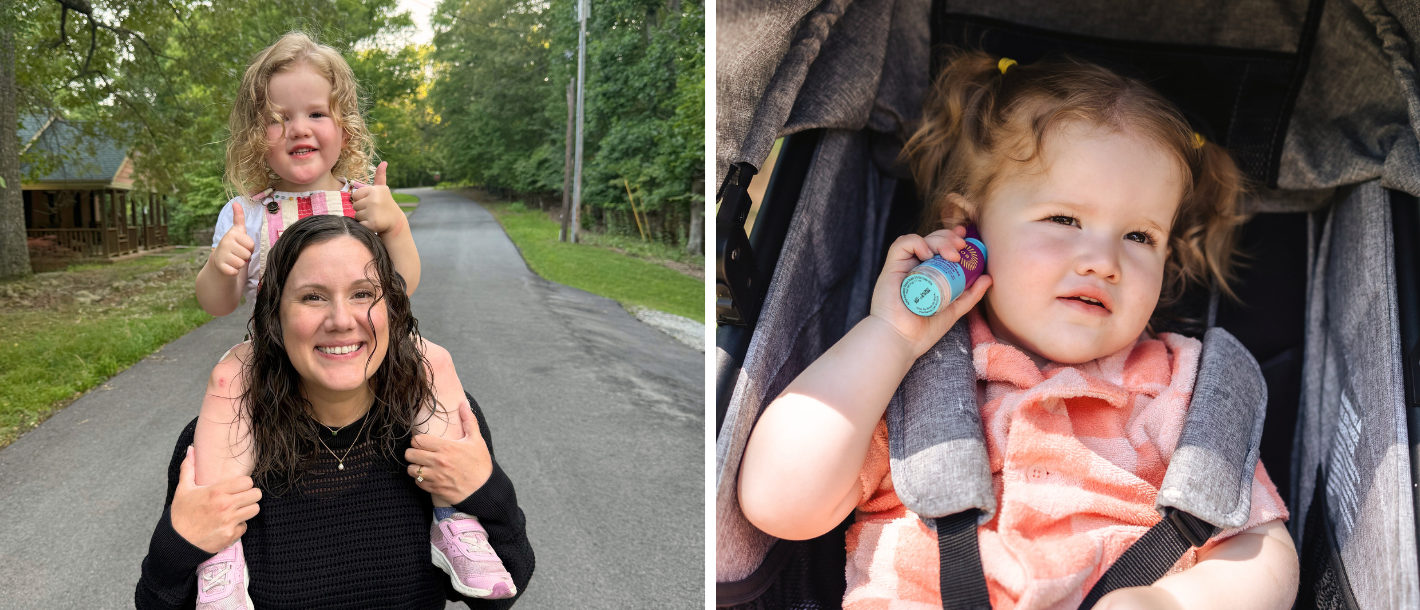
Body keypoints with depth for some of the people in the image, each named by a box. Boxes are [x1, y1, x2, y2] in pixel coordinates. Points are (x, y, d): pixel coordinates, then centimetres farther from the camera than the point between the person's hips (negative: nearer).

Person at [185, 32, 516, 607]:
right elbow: (217, 304, 3)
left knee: (434, 361, -22)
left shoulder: (365, 200, 4)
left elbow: (403, 286, -2)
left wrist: (394, 224, -18)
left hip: (366, 350, 0)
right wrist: (220, 264, -19)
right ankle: (220, 544, -23)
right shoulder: (245, 214, 4)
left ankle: (453, 517, -16)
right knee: (226, 379, -28)